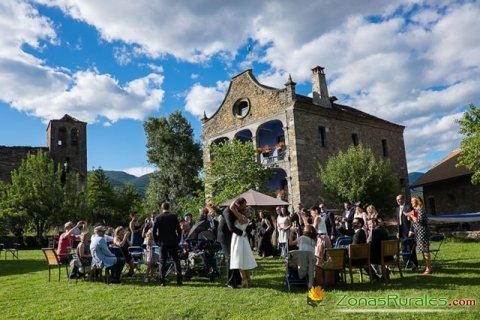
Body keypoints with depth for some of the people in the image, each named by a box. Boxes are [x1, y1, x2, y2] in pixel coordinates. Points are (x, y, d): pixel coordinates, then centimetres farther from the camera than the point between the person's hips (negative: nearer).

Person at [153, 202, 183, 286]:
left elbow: (154, 231, -2)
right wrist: (178, 240, 8)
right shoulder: (173, 216, -1)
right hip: (173, 242, 0)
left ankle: (162, 281, 2)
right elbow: (179, 229, -1)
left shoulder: (158, 218, -1)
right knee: (176, 260, 7)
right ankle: (179, 280, 3)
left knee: (162, 262, 5)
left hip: (163, 242, 0)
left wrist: (157, 241, 7)